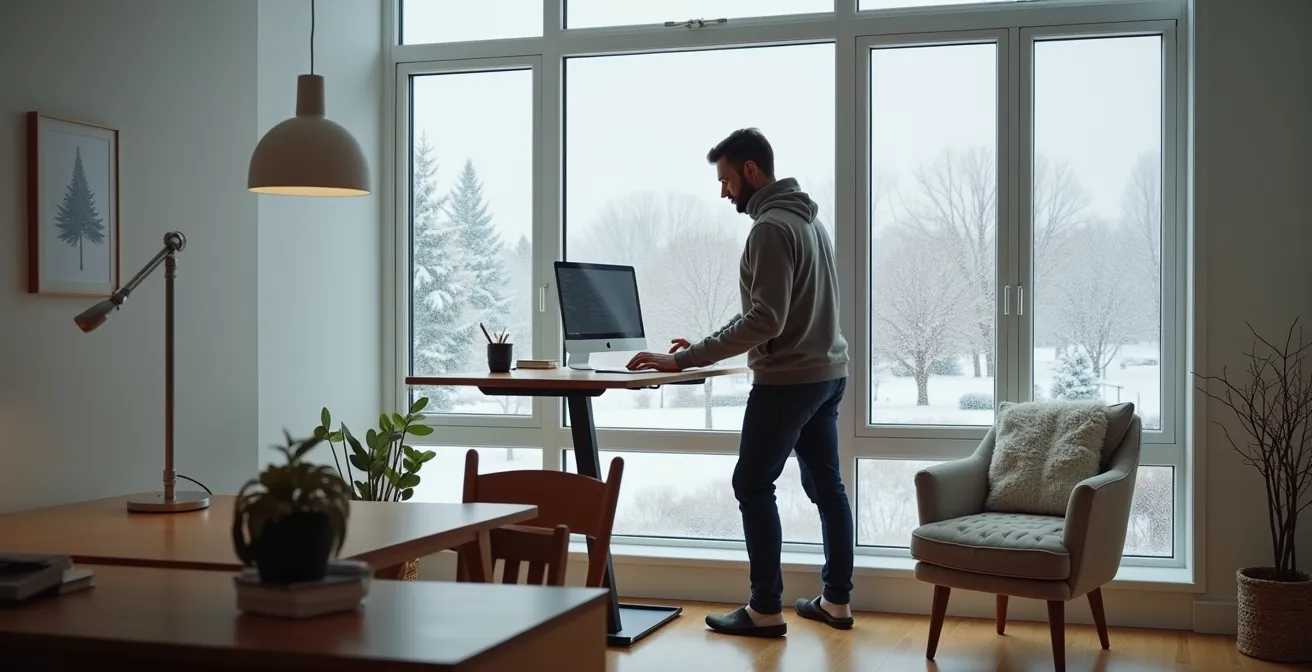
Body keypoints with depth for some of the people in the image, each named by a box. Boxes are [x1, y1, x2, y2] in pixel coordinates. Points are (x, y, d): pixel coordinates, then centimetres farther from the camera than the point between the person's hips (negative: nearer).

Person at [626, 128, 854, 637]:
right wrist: (703, 348, 10)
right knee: (826, 485, 13)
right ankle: (837, 600, 20)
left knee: (753, 486, -1)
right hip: (827, 373, 10)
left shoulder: (771, 228, -18)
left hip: (789, 379, -10)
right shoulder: (805, 217, 14)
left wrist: (685, 360, -25)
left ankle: (766, 610, 2)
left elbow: (764, 321, -25)